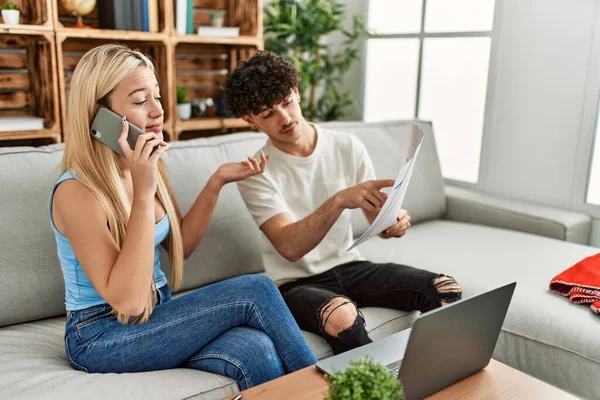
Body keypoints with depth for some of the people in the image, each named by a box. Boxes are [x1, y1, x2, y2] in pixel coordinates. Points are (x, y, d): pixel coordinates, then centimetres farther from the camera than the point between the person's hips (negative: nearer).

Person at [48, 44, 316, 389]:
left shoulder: (149, 166, 2)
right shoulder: (76, 192, -21)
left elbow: (181, 245, 11)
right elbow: (127, 299, -27)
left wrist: (217, 182, -2)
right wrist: (143, 193, -31)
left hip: (156, 315, 6)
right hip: (101, 339, -6)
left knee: (257, 352, -24)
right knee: (255, 292, -20)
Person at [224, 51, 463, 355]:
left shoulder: (348, 147, -1)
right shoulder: (255, 172, -12)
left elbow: (376, 218, 3)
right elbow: (289, 247, -25)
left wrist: (393, 222, -22)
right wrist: (338, 200, -39)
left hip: (349, 267, 4)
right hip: (295, 283, -4)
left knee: (445, 290, -15)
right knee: (341, 316, -37)